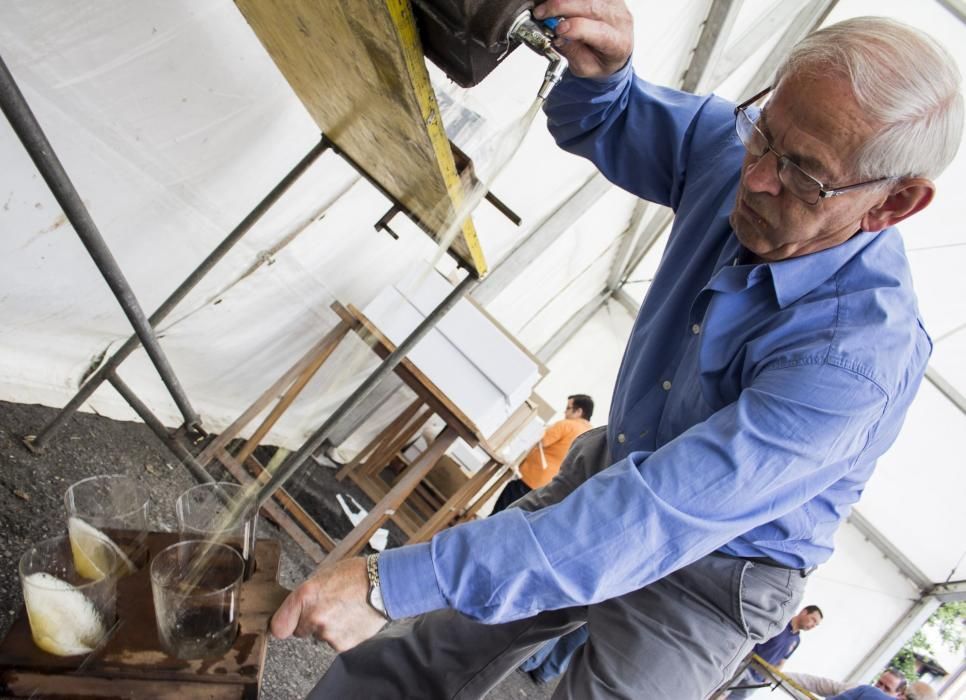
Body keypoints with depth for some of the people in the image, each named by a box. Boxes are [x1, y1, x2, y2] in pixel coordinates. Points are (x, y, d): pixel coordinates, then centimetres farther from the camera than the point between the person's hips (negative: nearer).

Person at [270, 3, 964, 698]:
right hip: (612, 464, 6)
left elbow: (658, 518, -40)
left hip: (709, 580, -5)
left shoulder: (861, 357, -35)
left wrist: (393, 582, -41)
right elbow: (602, 122, 6)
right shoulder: (734, 146, -14)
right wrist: (599, 67, -21)